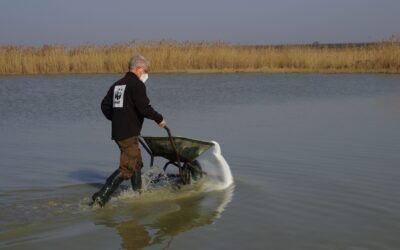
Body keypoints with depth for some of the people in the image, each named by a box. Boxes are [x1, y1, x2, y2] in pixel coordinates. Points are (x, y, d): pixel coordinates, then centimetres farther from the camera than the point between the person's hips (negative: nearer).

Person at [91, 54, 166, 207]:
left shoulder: (117, 84, 15)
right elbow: (144, 108, -19)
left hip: (117, 131, 10)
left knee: (137, 163, 23)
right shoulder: (137, 84, -11)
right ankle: (101, 197, -15)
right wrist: (158, 119, -5)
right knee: (126, 168, -9)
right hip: (129, 133, -10)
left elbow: (105, 105, 15)